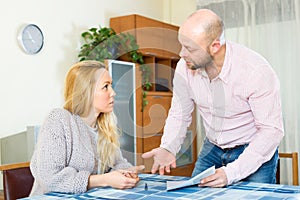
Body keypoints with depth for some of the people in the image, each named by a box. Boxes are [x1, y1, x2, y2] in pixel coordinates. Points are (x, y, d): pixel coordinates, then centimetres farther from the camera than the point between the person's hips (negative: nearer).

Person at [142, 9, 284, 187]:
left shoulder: (257, 70, -29)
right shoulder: (185, 67, -14)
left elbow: (272, 130, -25)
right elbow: (179, 114, -3)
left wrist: (231, 173, -33)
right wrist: (167, 148, -23)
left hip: (255, 149, -3)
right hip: (212, 148, 4)